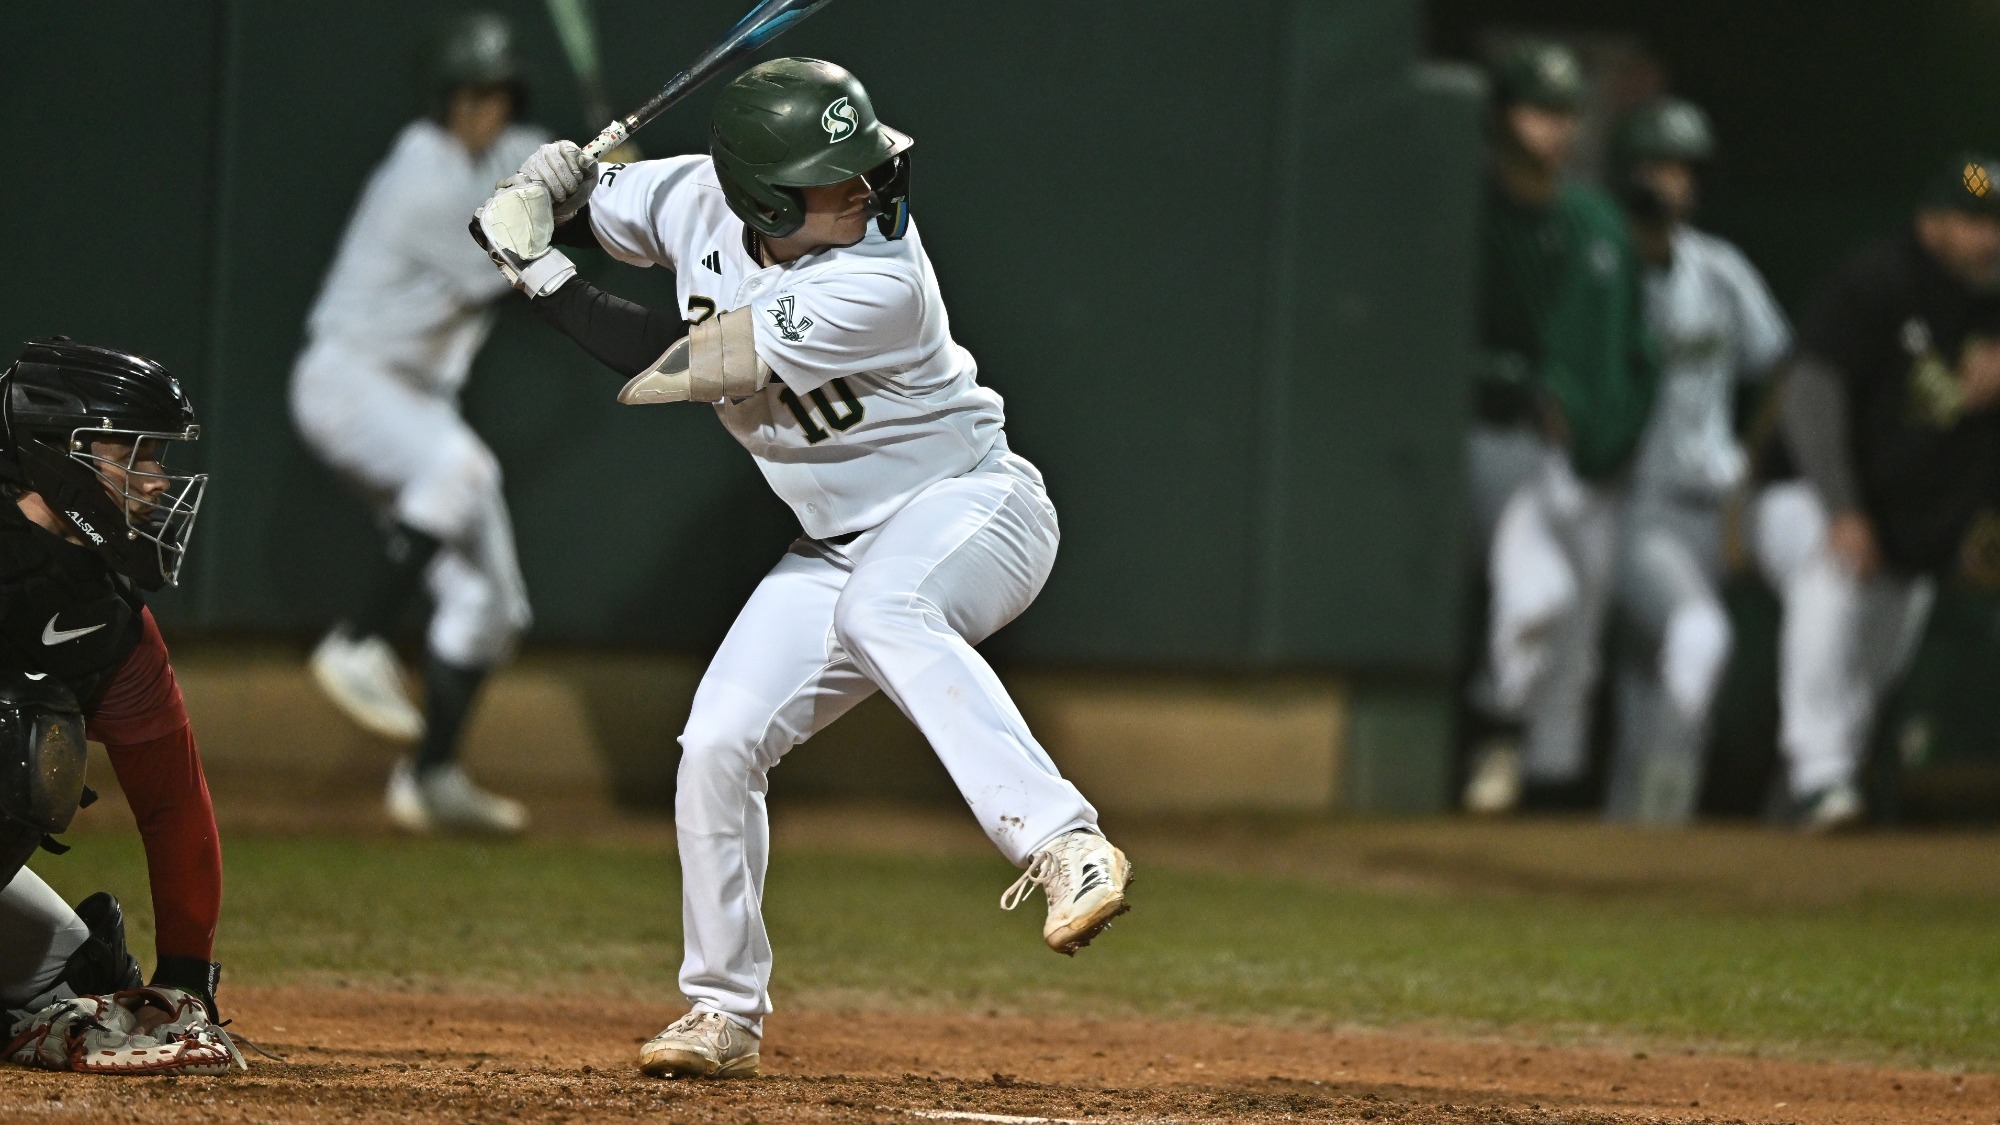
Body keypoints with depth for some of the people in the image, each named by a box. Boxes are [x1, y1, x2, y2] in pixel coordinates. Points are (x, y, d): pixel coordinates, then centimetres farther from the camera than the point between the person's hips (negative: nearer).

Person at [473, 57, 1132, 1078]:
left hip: (973, 505, -7)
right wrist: (540, 197, -15)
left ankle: (1062, 845, -48)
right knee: (716, 746, -2)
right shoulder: (699, 201, -11)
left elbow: (669, 370, -30)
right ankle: (724, 1012, 16)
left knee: (878, 609, -40)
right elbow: (569, 203, 9)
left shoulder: (878, 285, -31)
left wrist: (538, 273, -25)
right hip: (837, 548, 7)